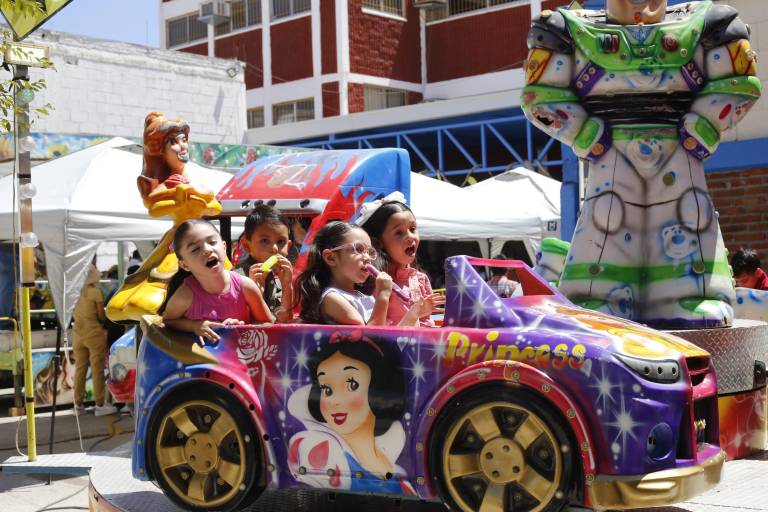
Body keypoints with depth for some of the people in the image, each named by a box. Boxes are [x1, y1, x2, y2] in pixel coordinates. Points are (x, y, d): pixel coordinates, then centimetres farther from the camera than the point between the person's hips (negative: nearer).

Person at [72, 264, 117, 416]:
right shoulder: (95, 292, -12)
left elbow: (74, 315, 6)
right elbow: (101, 316, -6)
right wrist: (103, 324, 13)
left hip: (78, 334, 5)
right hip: (94, 334, -5)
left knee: (80, 368, 12)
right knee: (97, 370, 1)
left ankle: (78, 403, 18)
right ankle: (100, 405, 3)